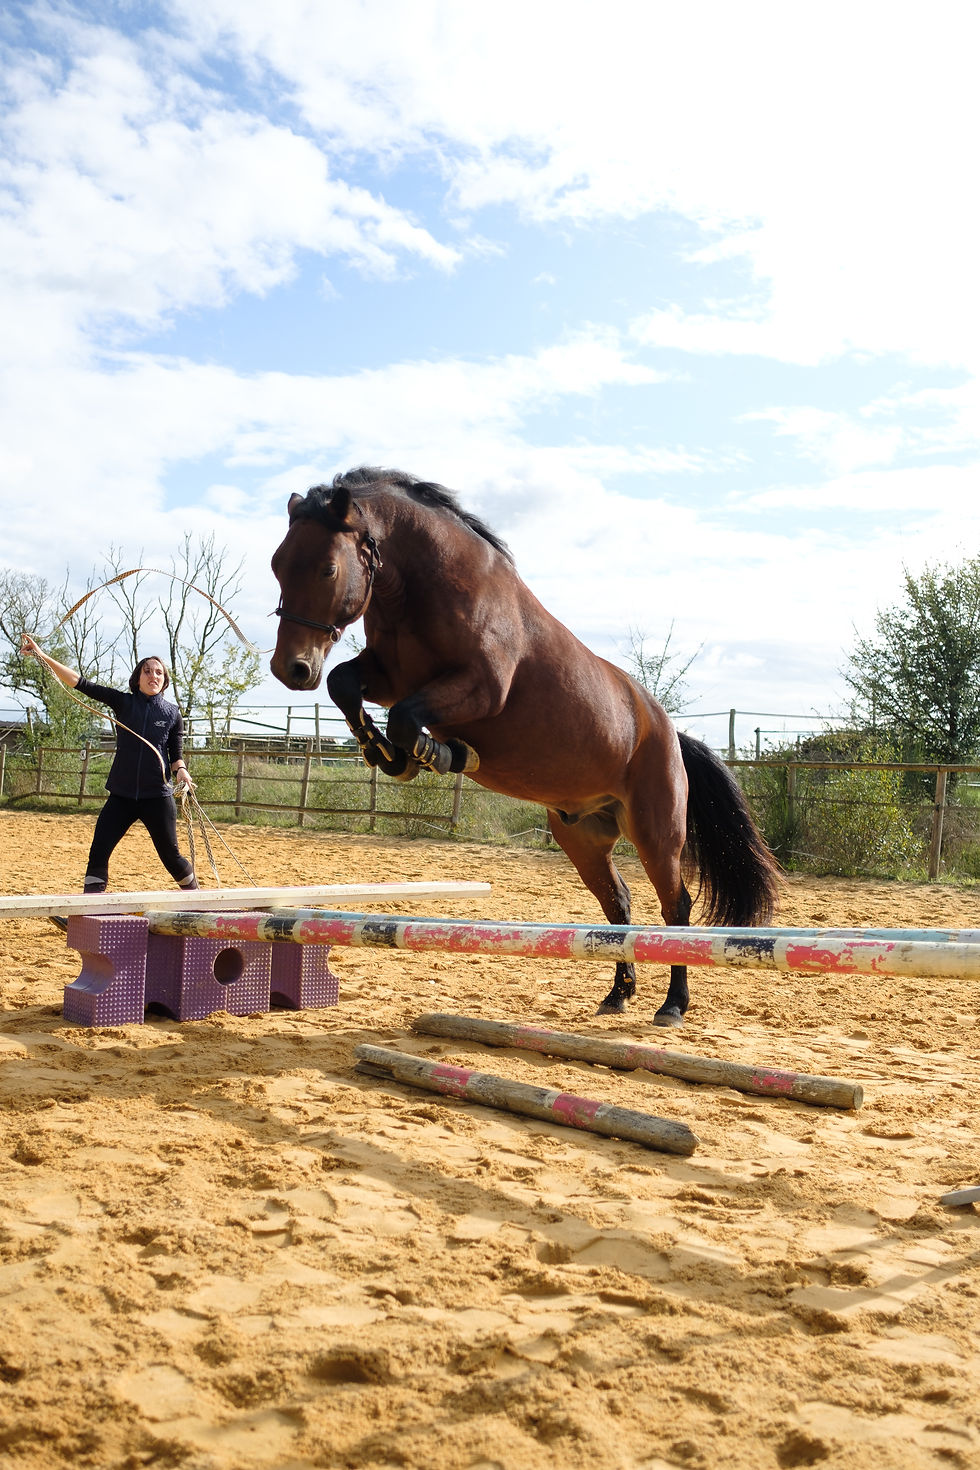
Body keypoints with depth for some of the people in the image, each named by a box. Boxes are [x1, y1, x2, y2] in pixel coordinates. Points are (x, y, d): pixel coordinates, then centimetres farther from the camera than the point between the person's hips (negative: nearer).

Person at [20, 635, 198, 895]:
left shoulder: (172, 713, 1)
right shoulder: (123, 702, 1)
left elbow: (176, 754, 8)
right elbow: (81, 683, -4)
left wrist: (181, 772, -15)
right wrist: (41, 656, -11)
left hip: (158, 797, -1)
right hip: (121, 796, 2)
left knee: (171, 855, 3)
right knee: (98, 852, -5)